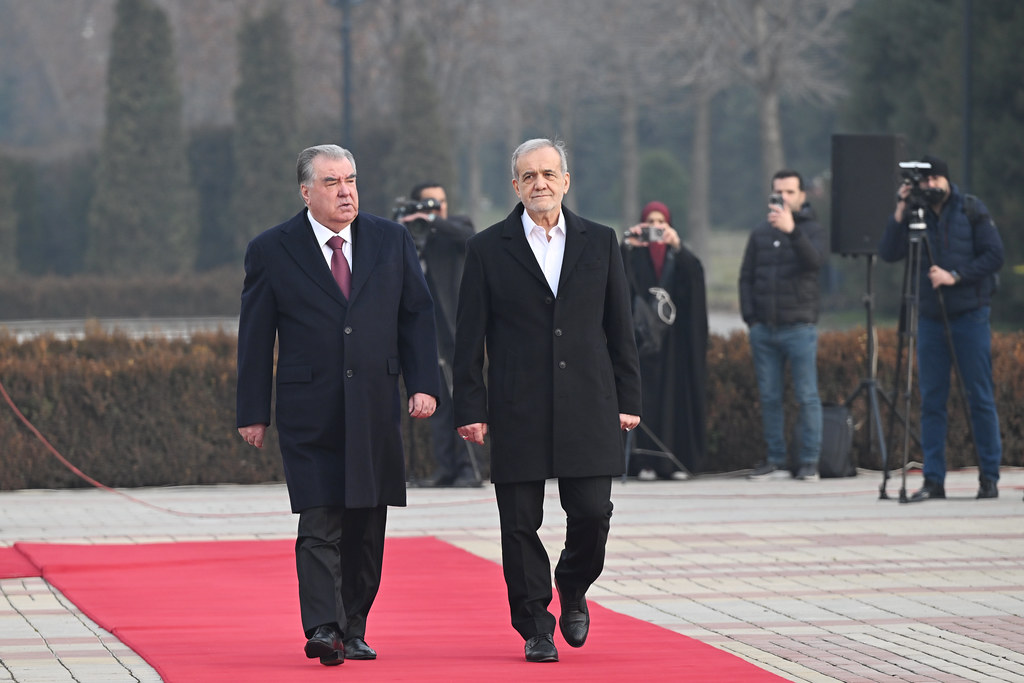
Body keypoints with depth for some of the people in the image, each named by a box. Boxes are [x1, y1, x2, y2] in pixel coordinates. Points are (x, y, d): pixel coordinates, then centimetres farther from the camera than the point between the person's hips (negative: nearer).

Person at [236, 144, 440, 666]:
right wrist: (253, 411, 1)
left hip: (375, 409, 3)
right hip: (309, 414, -3)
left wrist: (423, 384, -1)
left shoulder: (391, 241, 8)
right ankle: (323, 629, -18)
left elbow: (416, 315, 10)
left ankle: (354, 629, 16)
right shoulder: (271, 251, 1)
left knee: (365, 526, 7)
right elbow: (255, 337, 3)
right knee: (320, 524, -12)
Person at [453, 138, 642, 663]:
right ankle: (535, 626, 11)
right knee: (520, 524, 0)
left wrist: (627, 399, 6)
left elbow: (619, 327, 11)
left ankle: (572, 591, 23)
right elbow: (470, 338, 2)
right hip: (517, 412, -1)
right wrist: (470, 409, -4)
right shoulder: (487, 250, 3)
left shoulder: (599, 242, 9)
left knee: (592, 513, -5)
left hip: (587, 407, 1)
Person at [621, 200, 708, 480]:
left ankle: (675, 461, -1)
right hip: (642, 333, -1)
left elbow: (695, 271, -10)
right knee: (645, 395, -8)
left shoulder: (677, 255, 11)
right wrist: (628, 246, -28)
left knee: (675, 393, -3)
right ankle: (645, 462, -10)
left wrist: (677, 246, -27)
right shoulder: (635, 255, 8)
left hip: (674, 336, 1)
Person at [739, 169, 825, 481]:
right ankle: (775, 461, 10)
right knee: (769, 398, 5)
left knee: (807, 397, -5)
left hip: (799, 327, -4)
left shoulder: (811, 230, 3)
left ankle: (809, 461, -2)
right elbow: (746, 277, 15)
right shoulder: (760, 233, 14)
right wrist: (749, 317, 4)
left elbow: (815, 260, -18)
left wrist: (792, 230, -30)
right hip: (763, 328, 4)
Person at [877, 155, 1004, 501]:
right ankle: (933, 480, 5)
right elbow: (888, 253, -5)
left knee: (980, 397, -3)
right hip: (930, 317, 3)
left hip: (970, 315, -3)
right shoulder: (915, 215, 7)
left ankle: (989, 478, 2)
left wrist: (955, 276, -13)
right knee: (931, 400, 1)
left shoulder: (971, 210, 1)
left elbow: (994, 256, -3)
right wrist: (900, 210, -12)